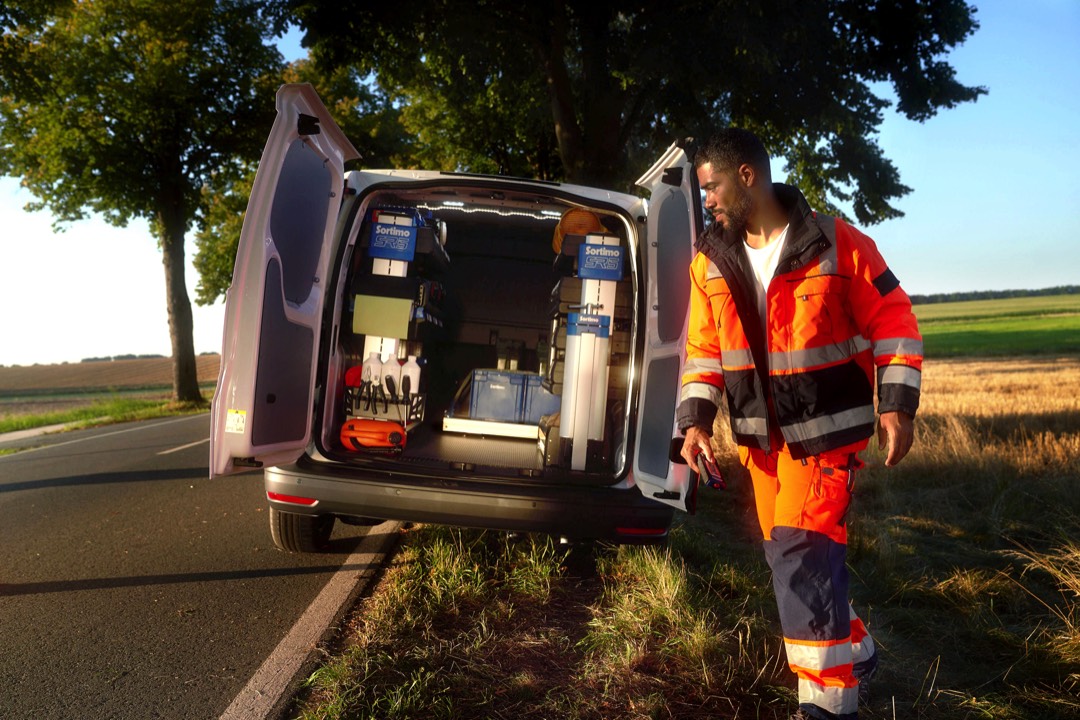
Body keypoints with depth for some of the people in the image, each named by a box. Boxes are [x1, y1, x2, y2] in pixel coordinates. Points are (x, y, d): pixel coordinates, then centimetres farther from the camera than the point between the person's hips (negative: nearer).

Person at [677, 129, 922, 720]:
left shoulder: (835, 243, -12)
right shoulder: (711, 261, 1)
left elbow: (892, 320, -5)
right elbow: (704, 347, 7)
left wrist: (896, 405, -10)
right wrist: (695, 420, -1)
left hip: (826, 428, -5)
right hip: (761, 435, 6)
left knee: (803, 552, -13)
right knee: (790, 553, 14)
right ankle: (852, 653, 37)